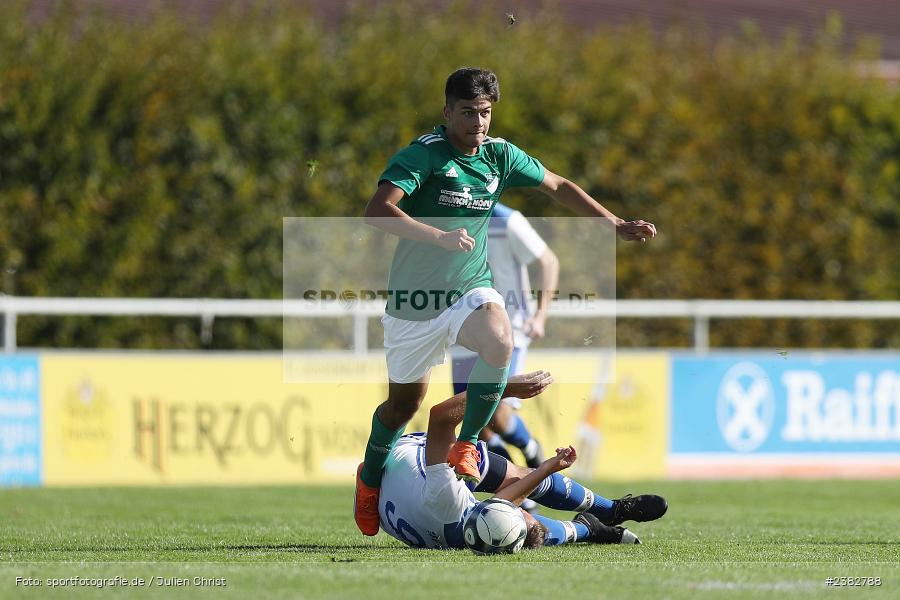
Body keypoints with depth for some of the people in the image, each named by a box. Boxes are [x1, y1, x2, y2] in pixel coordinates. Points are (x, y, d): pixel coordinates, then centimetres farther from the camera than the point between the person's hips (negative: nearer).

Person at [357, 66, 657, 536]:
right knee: (404, 402, 8)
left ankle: (465, 446, -13)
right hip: (414, 299, -3)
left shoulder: (499, 156, -1)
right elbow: (377, 211, -31)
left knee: (499, 342, -30)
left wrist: (615, 225, 13)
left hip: (470, 290, 3)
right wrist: (440, 237, -43)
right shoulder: (424, 154, -17)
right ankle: (371, 476, 38)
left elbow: (558, 187, 16)